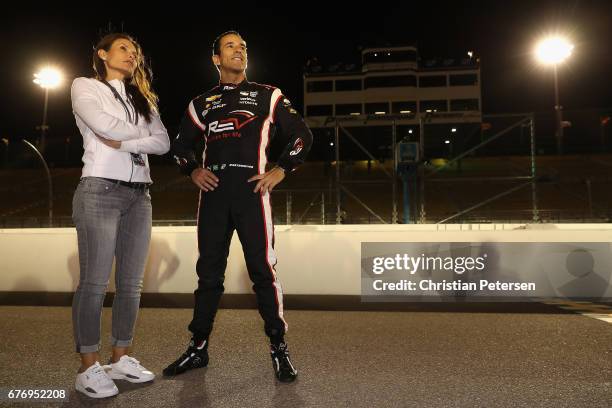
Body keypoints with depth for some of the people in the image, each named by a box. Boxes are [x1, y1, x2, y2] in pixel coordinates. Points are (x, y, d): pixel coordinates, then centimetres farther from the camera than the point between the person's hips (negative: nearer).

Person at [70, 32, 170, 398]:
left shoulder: (141, 99, 21)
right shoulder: (85, 86, 8)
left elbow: (164, 143, 6)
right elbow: (102, 123, -12)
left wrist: (122, 142, -8)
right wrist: (142, 134, 2)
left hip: (139, 194, 5)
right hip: (100, 190, -5)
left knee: (131, 283, 5)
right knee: (94, 282, -6)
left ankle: (121, 359, 16)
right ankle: (89, 368, 5)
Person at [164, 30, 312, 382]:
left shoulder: (267, 96, 10)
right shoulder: (202, 104, 17)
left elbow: (302, 135, 8)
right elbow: (181, 145, 26)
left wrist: (280, 171, -2)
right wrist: (193, 171, 7)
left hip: (251, 190, -3)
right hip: (213, 192, 3)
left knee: (263, 270, -4)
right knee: (209, 272, 8)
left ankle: (279, 349, 10)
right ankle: (199, 348, 21)